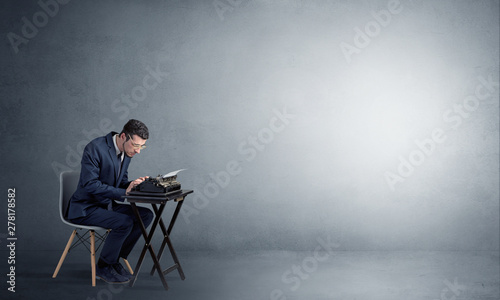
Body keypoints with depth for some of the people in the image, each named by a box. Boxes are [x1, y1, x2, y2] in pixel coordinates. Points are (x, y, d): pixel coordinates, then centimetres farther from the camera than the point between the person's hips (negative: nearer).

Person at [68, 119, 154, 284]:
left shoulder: (126, 152, 4)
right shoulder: (95, 148, -22)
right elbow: (90, 184, -27)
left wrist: (133, 184, -10)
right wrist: (123, 192, -30)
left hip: (108, 205, 8)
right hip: (85, 208, -8)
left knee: (146, 215, -7)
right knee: (124, 223, -29)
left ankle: (114, 259, 3)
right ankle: (103, 267, -5)